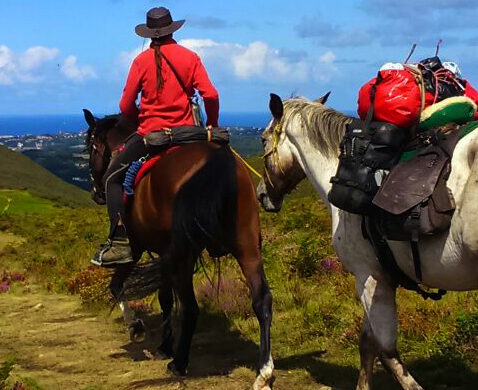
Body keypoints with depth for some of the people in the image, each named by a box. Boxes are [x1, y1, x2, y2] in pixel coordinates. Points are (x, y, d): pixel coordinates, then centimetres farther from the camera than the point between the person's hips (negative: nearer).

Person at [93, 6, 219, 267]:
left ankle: (119, 242, -7)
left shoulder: (142, 60, -2)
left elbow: (126, 106, -2)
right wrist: (212, 125, 10)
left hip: (150, 134, -3)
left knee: (113, 178, 9)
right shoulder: (190, 57, 3)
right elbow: (211, 95, -6)